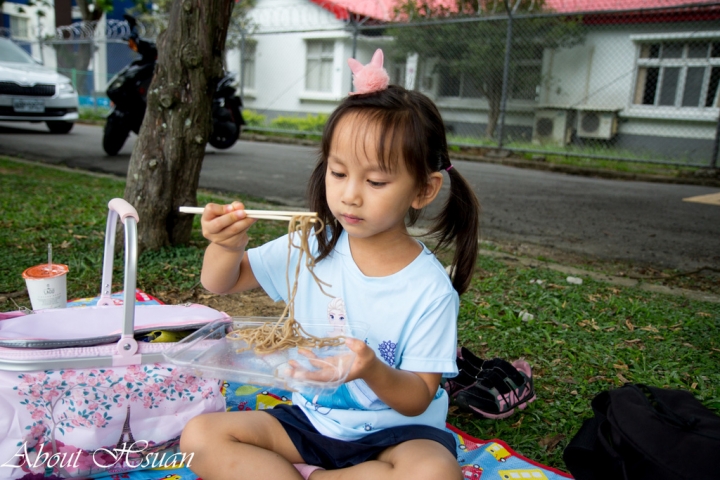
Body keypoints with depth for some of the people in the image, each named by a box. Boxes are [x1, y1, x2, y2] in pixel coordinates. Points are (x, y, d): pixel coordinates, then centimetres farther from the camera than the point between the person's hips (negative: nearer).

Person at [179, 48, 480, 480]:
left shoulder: (430, 290, -17)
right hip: (312, 420, 3)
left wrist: (374, 372, -34)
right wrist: (228, 247, -22)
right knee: (201, 436, -13)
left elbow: (418, 399, -12)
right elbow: (220, 283, 1)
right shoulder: (312, 248, -7)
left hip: (393, 432, -2)